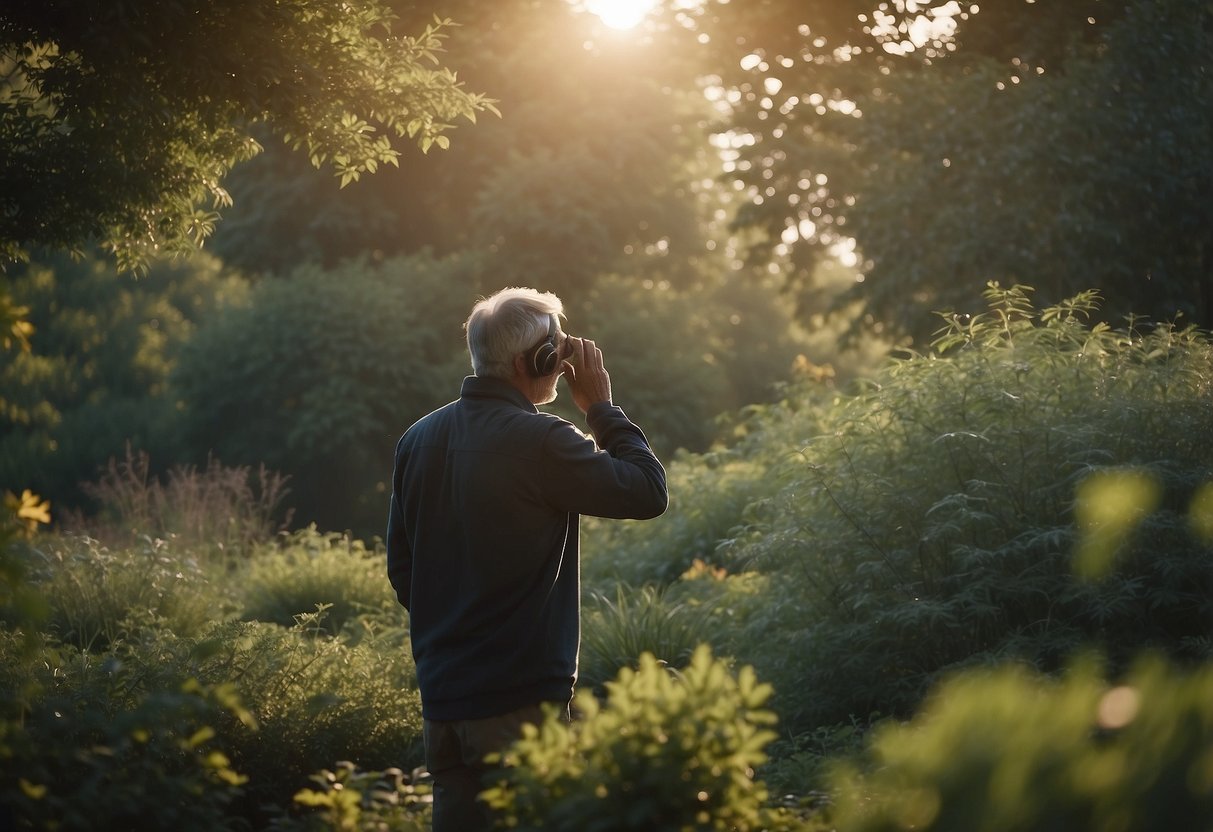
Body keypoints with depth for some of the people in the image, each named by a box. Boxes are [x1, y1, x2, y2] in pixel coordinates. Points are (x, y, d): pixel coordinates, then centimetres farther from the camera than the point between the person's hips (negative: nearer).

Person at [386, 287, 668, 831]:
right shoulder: (539, 441, -17)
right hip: (519, 696, -7)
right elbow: (648, 491, -9)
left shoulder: (418, 439, 7)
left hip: (442, 689, 7)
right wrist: (601, 406, 0)